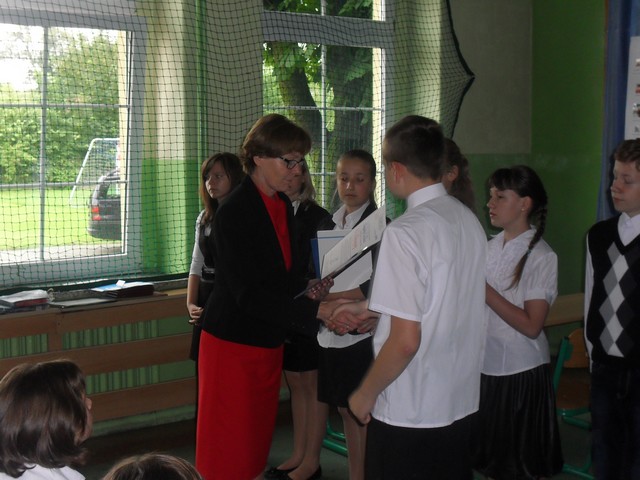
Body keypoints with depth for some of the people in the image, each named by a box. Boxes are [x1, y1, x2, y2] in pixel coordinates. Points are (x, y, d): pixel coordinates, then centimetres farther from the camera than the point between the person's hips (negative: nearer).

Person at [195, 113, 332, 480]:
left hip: (268, 341, 8)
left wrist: (308, 288, -7)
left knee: (258, 439, 16)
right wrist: (317, 310, -30)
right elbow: (249, 294, -26)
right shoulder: (235, 213, -19)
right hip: (234, 343, -8)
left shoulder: (284, 206, 6)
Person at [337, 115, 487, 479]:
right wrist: (366, 308, 22)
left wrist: (367, 393, -7)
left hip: (409, 413, -7)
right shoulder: (469, 220, 2)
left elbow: (406, 340, -22)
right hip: (462, 402, 7)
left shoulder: (405, 233, -21)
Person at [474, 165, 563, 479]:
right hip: (487, 365, 6)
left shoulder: (541, 256, -14)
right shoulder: (492, 246, 6)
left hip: (520, 372, -6)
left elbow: (531, 326, -20)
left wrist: (483, 289, -21)